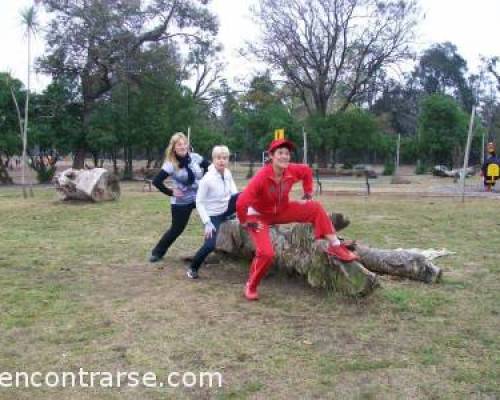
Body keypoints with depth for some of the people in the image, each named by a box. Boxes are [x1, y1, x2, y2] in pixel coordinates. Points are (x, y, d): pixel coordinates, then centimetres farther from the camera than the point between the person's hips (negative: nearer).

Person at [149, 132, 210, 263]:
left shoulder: (195, 157, -7)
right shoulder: (171, 164, -17)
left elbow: (209, 167, 10)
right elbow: (156, 181, -18)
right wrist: (170, 192, -15)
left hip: (200, 197, 3)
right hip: (181, 202, -3)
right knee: (176, 229, 6)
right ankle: (157, 252, 25)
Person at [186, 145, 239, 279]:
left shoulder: (227, 173, -8)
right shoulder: (207, 179, -24)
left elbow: (234, 193, 4)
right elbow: (199, 203, -19)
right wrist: (207, 223, -23)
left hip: (226, 209, 5)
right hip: (213, 215, -5)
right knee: (210, 245, -18)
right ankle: (192, 268, 6)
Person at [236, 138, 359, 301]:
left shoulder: (292, 170, -18)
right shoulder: (262, 177, -35)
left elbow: (307, 171, 8)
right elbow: (241, 202, -35)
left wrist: (308, 194, 6)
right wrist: (245, 222, -22)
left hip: (282, 210, 6)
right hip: (260, 216, -5)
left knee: (316, 208, -9)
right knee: (266, 253, -21)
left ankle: (335, 247, -3)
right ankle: (250, 286, 5)